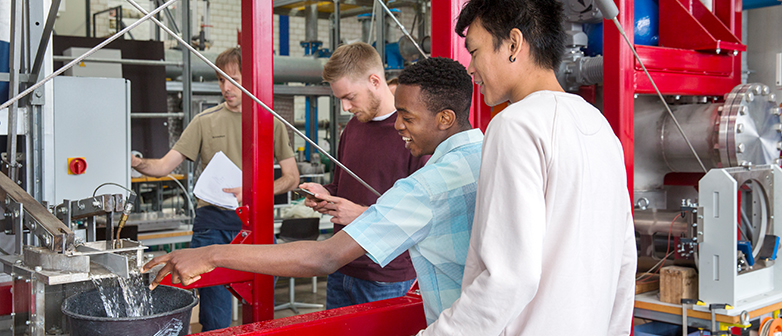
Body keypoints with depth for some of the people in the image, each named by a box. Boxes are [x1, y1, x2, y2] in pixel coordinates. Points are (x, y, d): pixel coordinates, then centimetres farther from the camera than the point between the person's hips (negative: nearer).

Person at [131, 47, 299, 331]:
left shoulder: (272, 123, 7)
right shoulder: (205, 122, 7)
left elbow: (291, 177, 7)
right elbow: (164, 166, 3)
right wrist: (136, 163, -18)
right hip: (213, 223, 0)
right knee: (215, 321, 2)